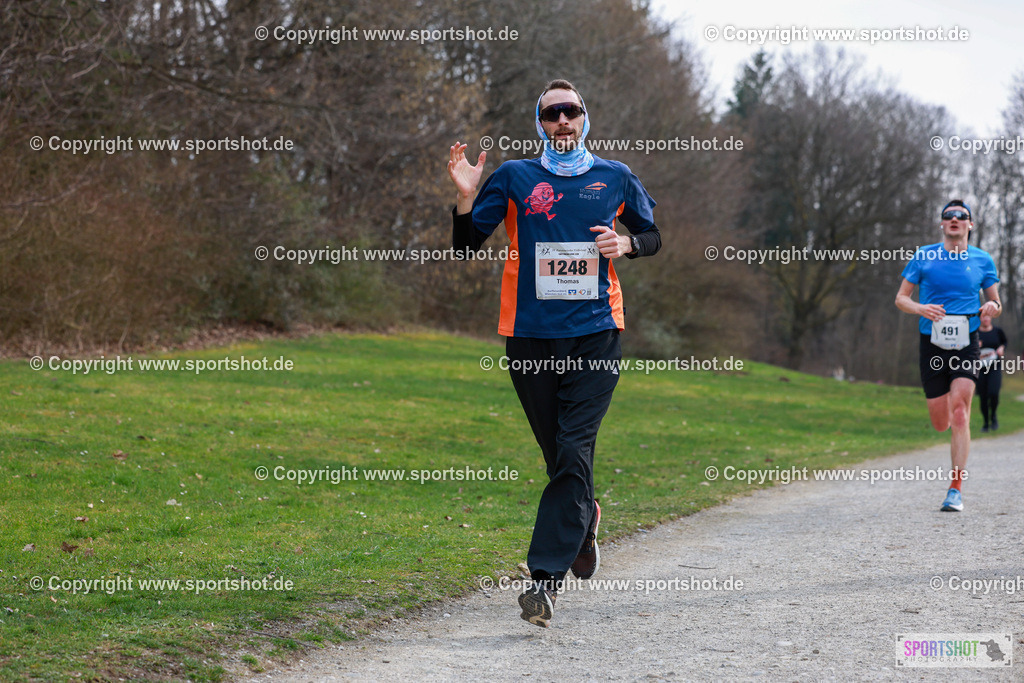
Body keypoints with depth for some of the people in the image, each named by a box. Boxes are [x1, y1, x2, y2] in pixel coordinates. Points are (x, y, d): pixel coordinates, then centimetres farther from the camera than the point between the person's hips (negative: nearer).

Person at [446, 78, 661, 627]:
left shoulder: (615, 178, 10)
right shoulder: (513, 178, 7)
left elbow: (652, 237, 21)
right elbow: (465, 247, 4)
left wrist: (626, 243, -2)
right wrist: (465, 197, -13)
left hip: (594, 334, -1)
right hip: (529, 336, 1)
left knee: (573, 454, -14)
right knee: (559, 455, 11)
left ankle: (546, 577, -20)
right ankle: (583, 523, 42)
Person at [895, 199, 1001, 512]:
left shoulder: (982, 260, 6)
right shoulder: (924, 257, 4)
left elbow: (995, 303, 14)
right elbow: (900, 298, 7)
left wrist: (992, 307, -10)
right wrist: (920, 308, -14)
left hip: (966, 343, -1)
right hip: (932, 344, 1)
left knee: (959, 411, -17)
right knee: (940, 423, 2)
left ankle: (956, 488, -14)